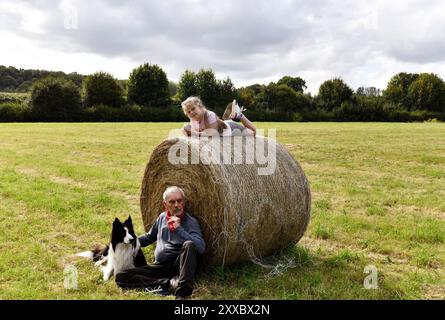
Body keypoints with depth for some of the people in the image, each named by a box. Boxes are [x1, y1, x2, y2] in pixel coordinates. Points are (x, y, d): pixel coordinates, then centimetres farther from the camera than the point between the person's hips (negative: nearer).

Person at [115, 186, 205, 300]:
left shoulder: (190, 222, -4)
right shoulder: (162, 217, 12)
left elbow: (201, 247, -20)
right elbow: (149, 237, 29)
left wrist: (179, 229, -22)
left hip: (179, 266, -4)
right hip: (160, 266, 5)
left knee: (189, 245, -34)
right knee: (121, 277, -14)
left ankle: (182, 292, -39)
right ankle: (171, 284, -22)